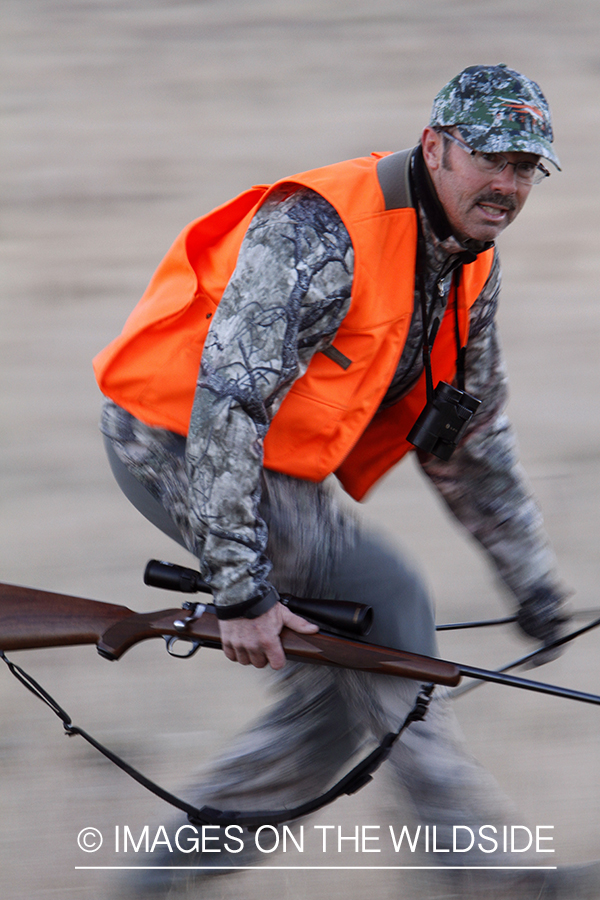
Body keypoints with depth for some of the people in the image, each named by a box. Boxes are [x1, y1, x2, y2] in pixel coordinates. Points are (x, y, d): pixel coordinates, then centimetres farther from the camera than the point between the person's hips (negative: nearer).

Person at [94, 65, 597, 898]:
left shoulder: (470, 268, 3)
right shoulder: (321, 234, -27)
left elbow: (471, 438, 14)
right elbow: (228, 402, -33)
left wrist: (532, 579, 13)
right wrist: (241, 587, -34)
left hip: (271, 457, 9)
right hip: (179, 444, -9)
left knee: (338, 701, 3)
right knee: (384, 598, -17)